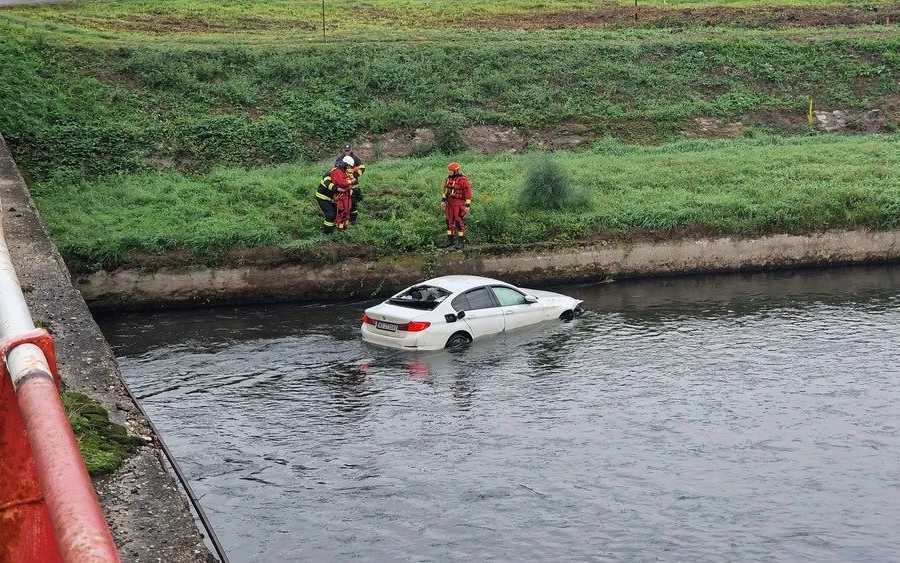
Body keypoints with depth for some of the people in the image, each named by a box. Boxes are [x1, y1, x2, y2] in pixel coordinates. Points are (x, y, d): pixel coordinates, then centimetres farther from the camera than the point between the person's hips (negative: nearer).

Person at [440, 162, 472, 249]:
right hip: (449, 203, 7)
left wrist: (467, 206, -14)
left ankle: (461, 242, 3)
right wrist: (443, 201, 12)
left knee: (459, 222, -5)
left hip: (459, 204, -7)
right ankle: (449, 240, 18)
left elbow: (468, 193, -13)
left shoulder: (463, 180, -15)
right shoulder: (449, 179, 9)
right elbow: (446, 190, 19)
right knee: (449, 221, 10)